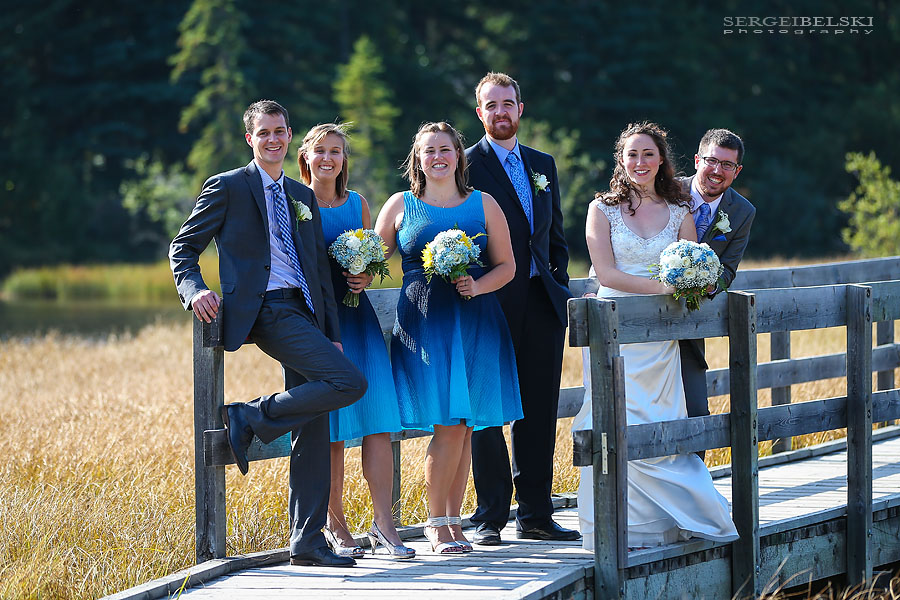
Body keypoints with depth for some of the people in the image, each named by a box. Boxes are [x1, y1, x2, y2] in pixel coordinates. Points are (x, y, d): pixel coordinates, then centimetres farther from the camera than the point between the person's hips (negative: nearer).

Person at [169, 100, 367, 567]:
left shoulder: (303, 197, 23)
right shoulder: (227, 187, 4)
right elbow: (182, 248, 3)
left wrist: (332, 333, 14)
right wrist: (195, 290, -17)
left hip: (302, 313, 7)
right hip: (266, 312, -7)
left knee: (313, 433, 3)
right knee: (349, 382, -23)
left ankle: (306, 541, 6)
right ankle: (249, 418, -12)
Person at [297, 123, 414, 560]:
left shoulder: (357, 204, 13)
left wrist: (365, 278, -1)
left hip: (356, 316, 4)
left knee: (378, 423, -7)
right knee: (330, 429, -4)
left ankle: (383, 523, -7)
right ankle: (335, 527, 5)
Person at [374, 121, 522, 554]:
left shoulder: (483, 205, 10)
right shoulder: (401, 205, 8)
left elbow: (506, 264, 11)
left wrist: (478, 286, -7)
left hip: (475, 322, 2)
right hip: (423, 323, -2)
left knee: (463, 428, 3)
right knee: (449, 426, -11)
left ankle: (452, 520, 11)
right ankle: (437, 522, 0)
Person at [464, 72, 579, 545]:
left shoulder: (542, 165, 17)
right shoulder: (466, 166, -1)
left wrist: (559, 287, 10)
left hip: (542, 303, 5)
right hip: (491, 305, -5)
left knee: (539, 413, 7)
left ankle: (535, 515, 14)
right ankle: (489, 518, 2)